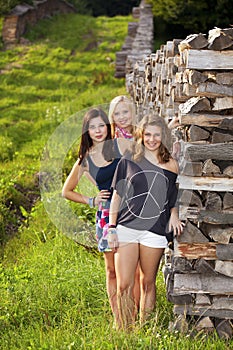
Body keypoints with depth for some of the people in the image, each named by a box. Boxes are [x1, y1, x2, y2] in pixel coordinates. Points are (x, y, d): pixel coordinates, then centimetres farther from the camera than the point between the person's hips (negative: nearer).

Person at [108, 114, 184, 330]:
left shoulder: (171, 165, 9)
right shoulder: (128, 161, 7)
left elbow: (174, 197, 19)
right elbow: (116, 196, 8)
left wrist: (174, 214, -3)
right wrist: (111, 229, 2)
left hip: (154, 231, 1)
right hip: (126, 228, 0)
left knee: (148, 284, 7)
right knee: (124, 286, -4)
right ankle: (124, 331, 5)